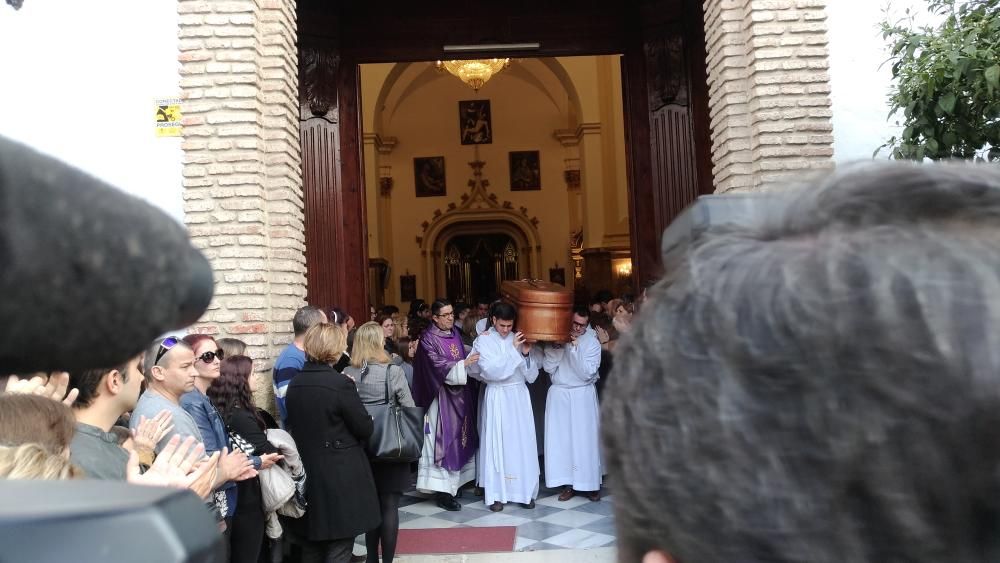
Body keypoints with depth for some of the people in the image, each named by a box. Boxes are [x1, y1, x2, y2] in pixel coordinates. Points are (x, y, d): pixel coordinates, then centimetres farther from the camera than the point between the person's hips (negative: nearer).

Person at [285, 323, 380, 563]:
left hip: (307, 475, 7)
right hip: (341, 478, -6)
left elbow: (296, 424, 13)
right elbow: (366, 428, -11)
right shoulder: (341, 383, -17)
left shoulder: (294, 384, 3)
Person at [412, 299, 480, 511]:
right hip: (442, 397, -7)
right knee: (444, 441, -5)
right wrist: (464, 363, -28)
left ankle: (457, 481, 24)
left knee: (460, 437, 12)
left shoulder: (455, 333, 10)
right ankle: (444, 492, -2)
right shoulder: (428, 339, -10)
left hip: (460, 394, 7)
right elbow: (439, 366, -20)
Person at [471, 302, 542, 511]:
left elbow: (531, 376, 3)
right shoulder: (483, 341, -3)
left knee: (523, 443, 4)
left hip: (520, 396, 3)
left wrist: (527, 353, -13)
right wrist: (514, 350, -18)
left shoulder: (519, 339, 5)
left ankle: (525, 491, 15)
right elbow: (491, 370, -17)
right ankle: (497, 494, 9)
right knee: (497, 443, 1)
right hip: (497, 397, -3)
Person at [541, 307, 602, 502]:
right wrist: (557, 346, -17)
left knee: (585, 439, 0)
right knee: (562, 439, 1)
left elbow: (587, 373, -14)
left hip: (583, 396, -1)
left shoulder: (593, 343, -5)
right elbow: (548, 367, -6)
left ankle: (591, 484, 12)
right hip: (559, 394, 2)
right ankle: (568, 483, 10)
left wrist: (576, 348, -19)